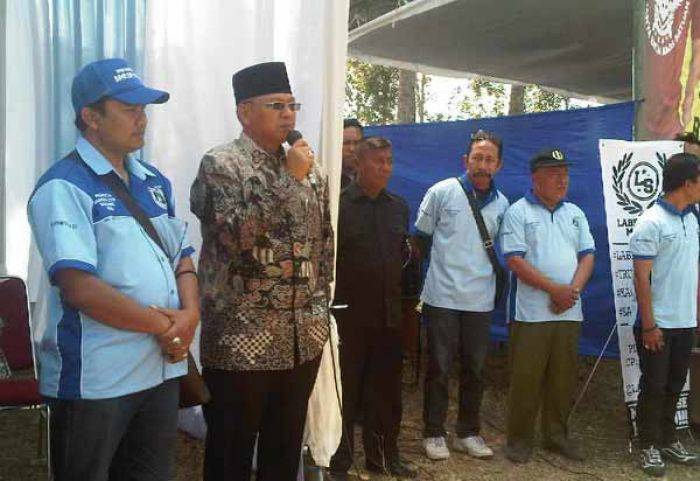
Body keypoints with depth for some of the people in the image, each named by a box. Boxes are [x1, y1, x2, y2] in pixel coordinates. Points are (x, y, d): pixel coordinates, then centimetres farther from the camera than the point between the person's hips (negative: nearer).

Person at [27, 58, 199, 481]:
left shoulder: (155, 182, 11)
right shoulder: (64, 187, -12)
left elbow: (182, 256, 13)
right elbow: (80, 288, -21)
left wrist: (189, 315, -7)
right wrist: (163, 326, -14)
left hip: (163, 368, 7)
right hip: (95, 379, -6)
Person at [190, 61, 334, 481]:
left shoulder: (310, 168, 10)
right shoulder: (220, 164, -8)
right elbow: (236, 235, -23)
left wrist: (319, 308, 11)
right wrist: (290, 180, -19)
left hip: (304, 338, 5)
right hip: (241, 339, -5)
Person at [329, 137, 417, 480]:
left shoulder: (398, 207, 12)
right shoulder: (339, 204, -7)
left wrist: (399, 288, 12)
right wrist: (333, 301, -8)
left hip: (389, 315, 5)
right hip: (349, 315, -5)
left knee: (386, 389, 14)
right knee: (345, 391, 5)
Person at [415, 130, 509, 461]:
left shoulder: (502, 204, 7)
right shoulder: (442, 192, -4)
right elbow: (421, 239, 3)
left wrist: (495, 282, 14)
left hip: (481, 300, 4)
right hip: (442, 297, -4)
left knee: (475, 370, 11)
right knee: (439, 369, 3)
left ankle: (468, 433, 26)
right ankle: (433, 433, 17)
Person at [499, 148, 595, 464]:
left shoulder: (575, 214, 14)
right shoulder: (518, 212, -3)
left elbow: (587, 256, 10)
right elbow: (515, 260, -11)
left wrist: (573, 289, -8)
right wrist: (555, 289, -14)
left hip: (569, 311, 5)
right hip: (532, 313, -5)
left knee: (563, 378, 12)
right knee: (526, 378, 0)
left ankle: (556, 435, 27)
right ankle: (519, 438, 14)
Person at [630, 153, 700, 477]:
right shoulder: (652, 222, -15)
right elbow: (641, 278, -16)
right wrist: (649, 325, -17)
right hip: (659, 324, -7)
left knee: (674, 386, 16)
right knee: (653, 388, 4)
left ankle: (668, 440, 29)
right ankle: (649, 447, 17)